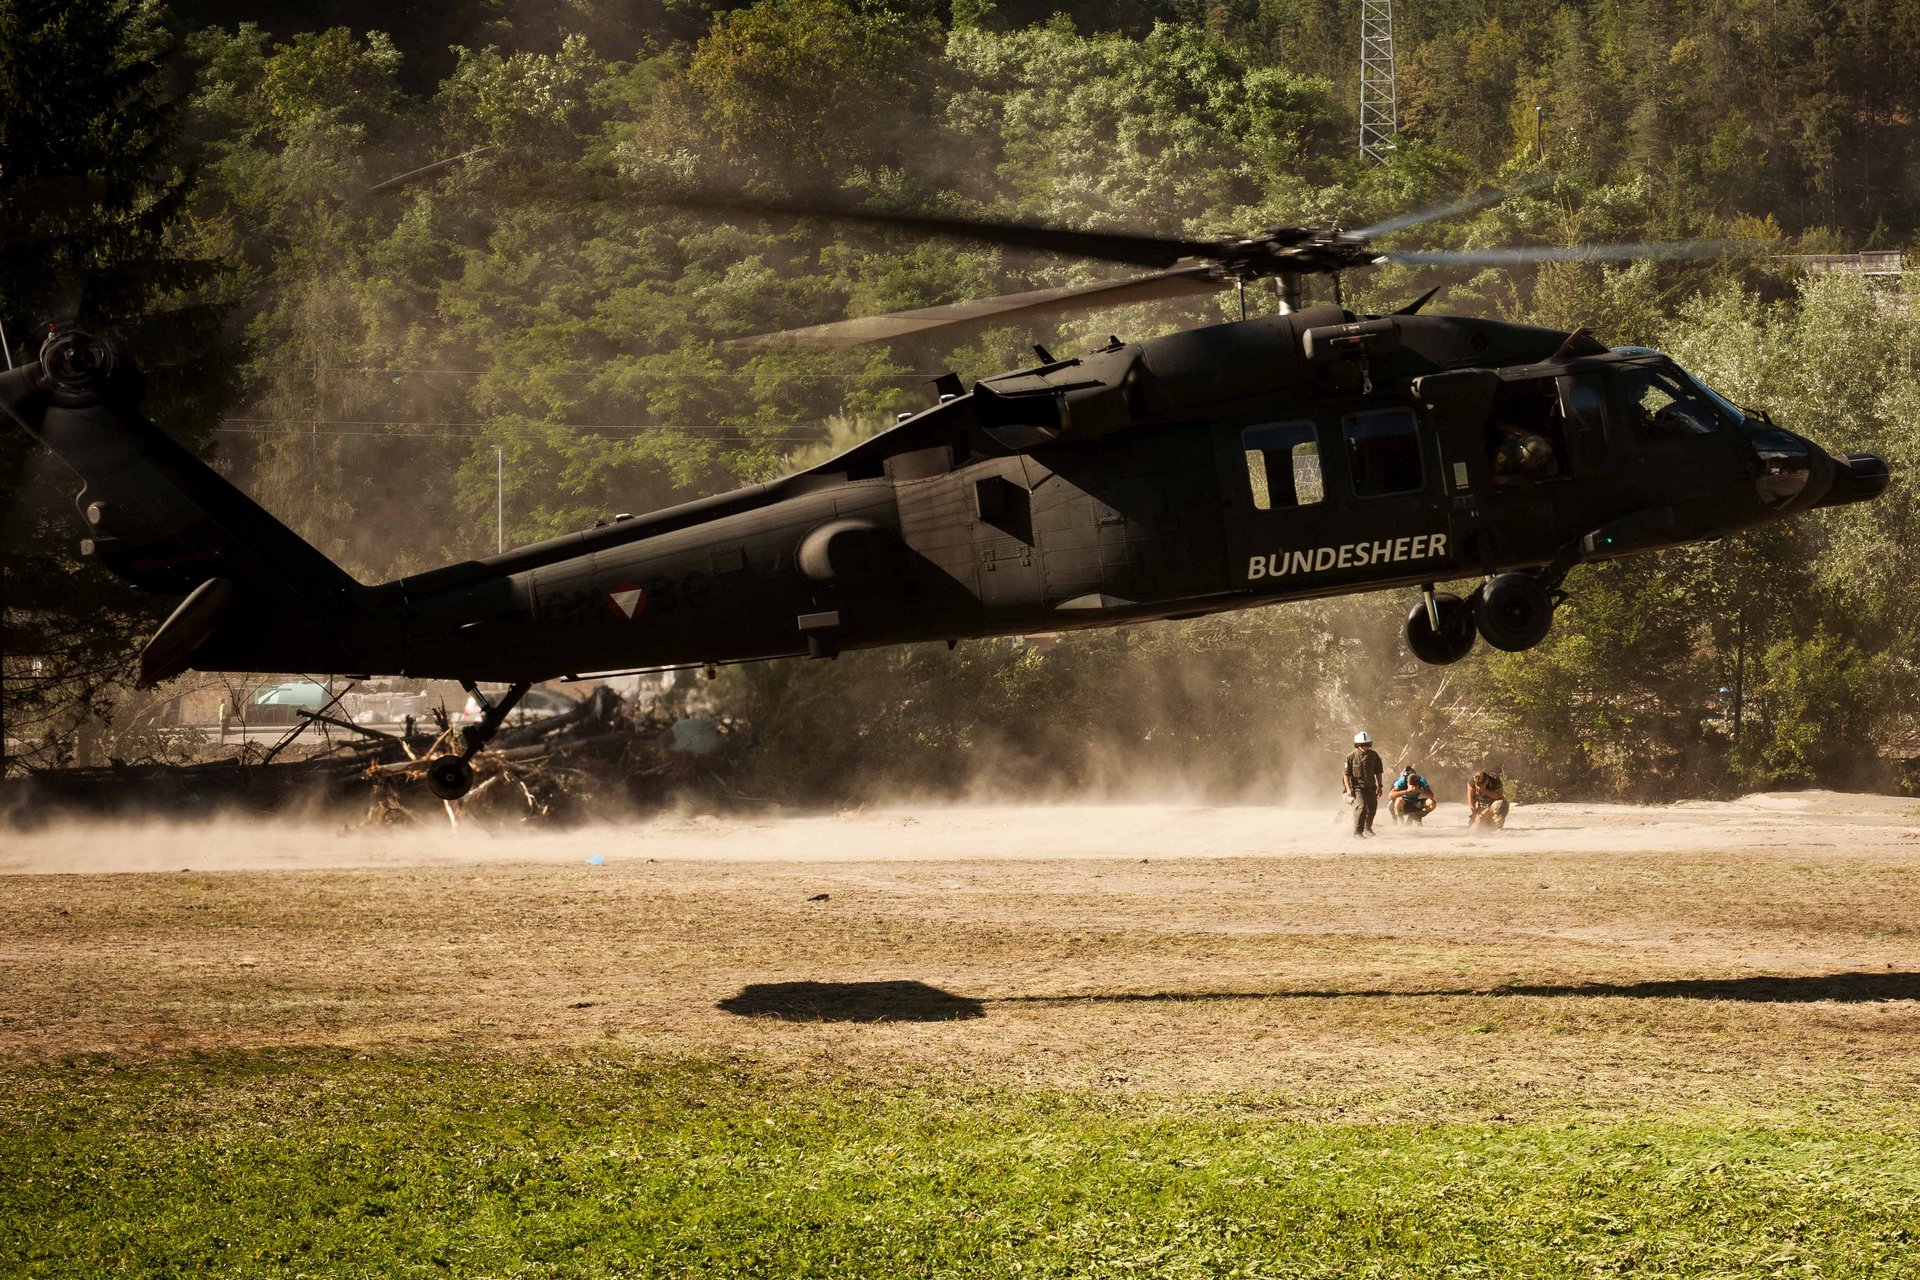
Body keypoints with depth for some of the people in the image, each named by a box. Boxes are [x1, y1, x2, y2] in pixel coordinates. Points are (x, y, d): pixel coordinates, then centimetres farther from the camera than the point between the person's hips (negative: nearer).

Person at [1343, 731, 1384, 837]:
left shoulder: (1374, 755, 1)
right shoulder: (1351, 757, -9)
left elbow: (1378, 772, 11)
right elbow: (1347, 774, -6)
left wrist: (1379, 786, 9)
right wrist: (1348, 789, -13)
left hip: (1371, 786, 4)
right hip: (1357, 787, -4)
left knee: (1371, 808, 12)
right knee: (1361, 807, -20)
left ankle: (1367, 828, 36)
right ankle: (1357, 831, -14)